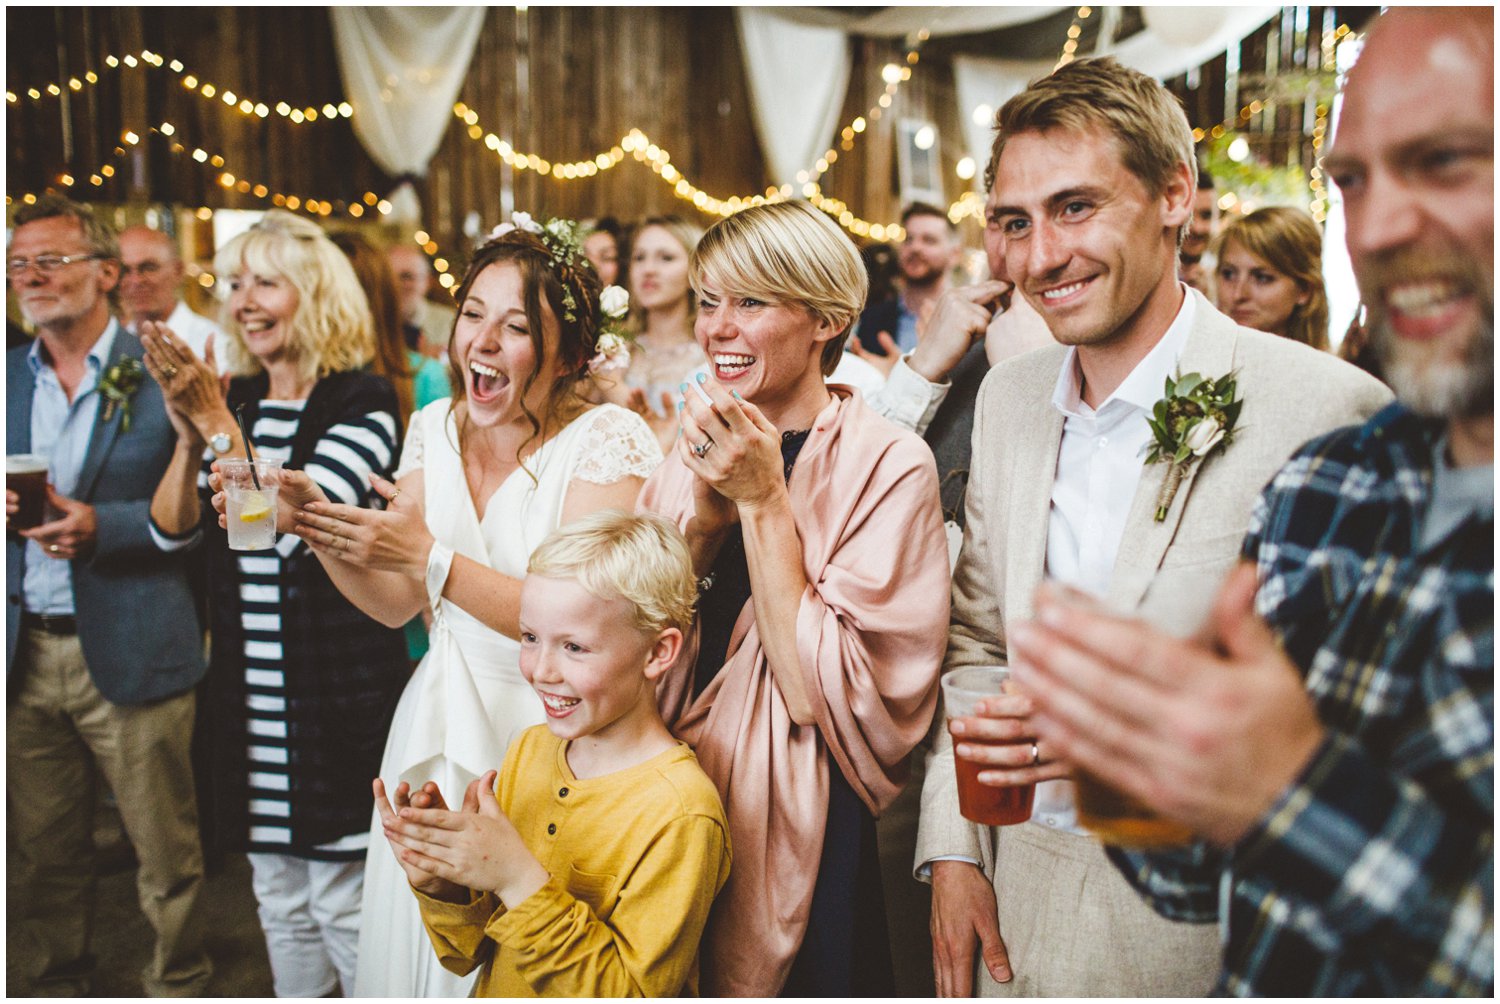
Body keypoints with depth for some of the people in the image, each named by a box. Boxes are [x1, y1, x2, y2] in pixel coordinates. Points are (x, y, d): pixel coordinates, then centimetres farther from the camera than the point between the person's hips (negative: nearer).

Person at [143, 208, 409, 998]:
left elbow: (297, 524, -19)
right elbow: (171, 525, 4)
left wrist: (215, 421, -20)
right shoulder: (234, 399, 10)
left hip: (338, 689, -6)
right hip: (252, 692, 6)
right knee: (279, 901, 17)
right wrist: (190, 431, -12)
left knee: (343, 902, 2)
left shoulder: (361, 403, -9)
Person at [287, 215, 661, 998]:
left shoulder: (608, 441, -14)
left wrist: (430, 558, -27)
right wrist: (316, 527, -9)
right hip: (436, 731, 5)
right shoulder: (435, 427, 4)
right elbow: (396, 605, 6)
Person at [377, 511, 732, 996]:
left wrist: (519, 879, -23)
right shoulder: (530, 748, 1)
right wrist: (442, 884, -14)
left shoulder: (681, 814, -17)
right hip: (492, 995, 5)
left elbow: (631, 993, -17)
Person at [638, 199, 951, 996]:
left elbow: (827, 694, -22)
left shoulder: (888, 465, -14)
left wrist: (764, 499, -21)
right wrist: (706, 510, -16)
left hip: (803, 833, -5)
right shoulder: (697, 453, 2)